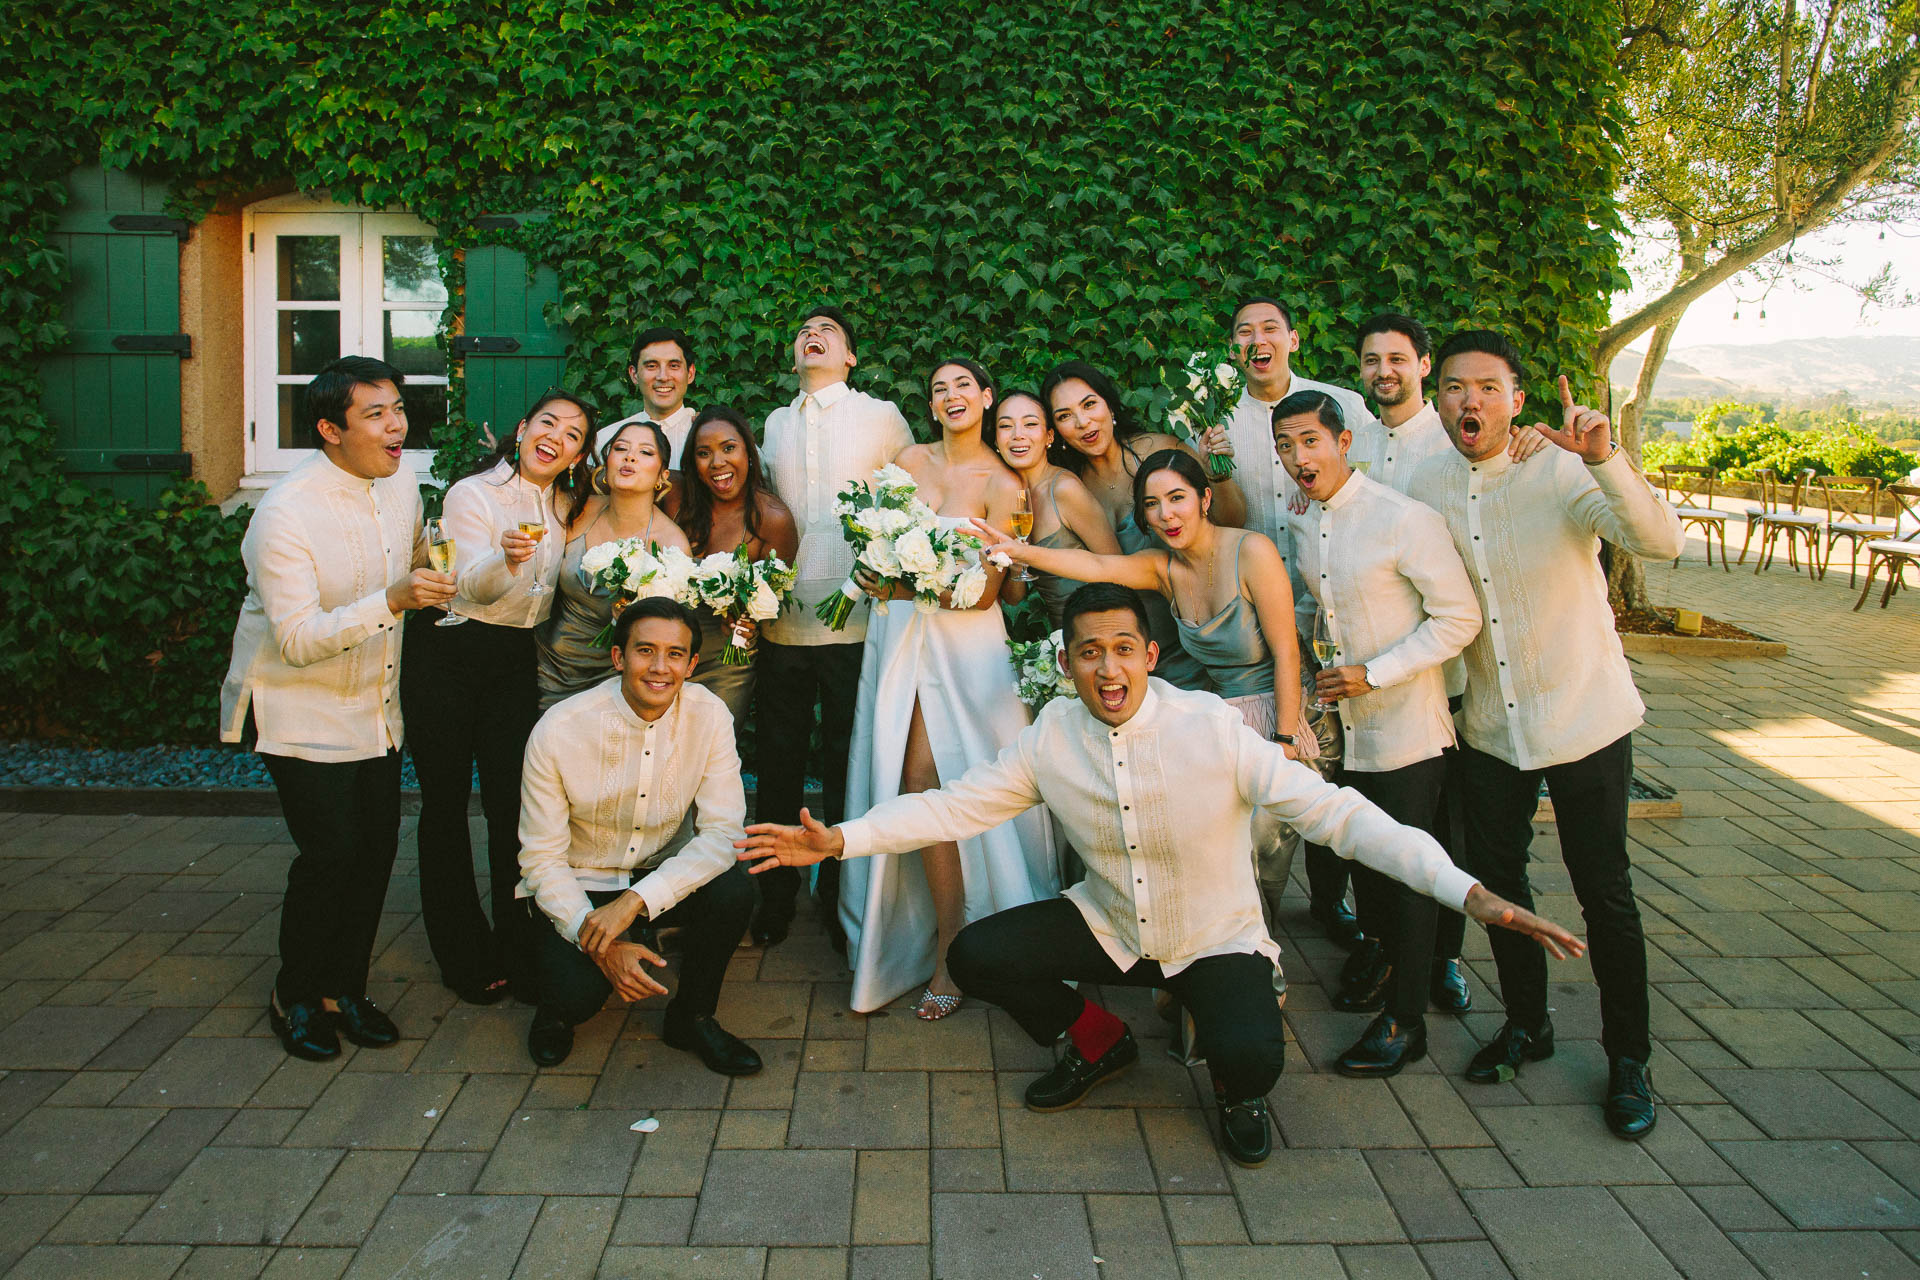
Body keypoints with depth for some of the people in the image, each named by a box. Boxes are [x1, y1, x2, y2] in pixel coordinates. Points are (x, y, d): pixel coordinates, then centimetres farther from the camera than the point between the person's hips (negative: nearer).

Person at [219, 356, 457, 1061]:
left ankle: (343, 988, 26)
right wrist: (391, 602, -38)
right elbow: (299, 640, -28)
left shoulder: (401, 484, -1)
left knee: (376, 849, 7)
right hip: (303, 712, -6)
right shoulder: (284, 514, -23)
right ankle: (293, 996, 17)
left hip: (376, 707, 6)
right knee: (329, 855, -8)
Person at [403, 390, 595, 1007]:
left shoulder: (564, 504, 8)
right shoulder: (473, 493, -11)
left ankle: (515, 949, 12)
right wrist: (506, 557, -44)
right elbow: (474, 586, -24)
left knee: (513, 803, 2)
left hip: (514, 661, 5)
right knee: (445, 803, 4)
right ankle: (463, 953, 15)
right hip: (445, 656, -4)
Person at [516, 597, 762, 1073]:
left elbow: (722, 832, -18)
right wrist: (595, 940, -28)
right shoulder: (558, 731, -20)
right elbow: (542, 857, -13)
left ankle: (691, 1017, 0)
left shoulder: (708, 716, -15)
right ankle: (559, 1005, 13)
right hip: (579, 885, -2)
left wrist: (634, 900, -31)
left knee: (733, 891, -27)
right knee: (579, 993, -28)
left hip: (665, 874, 2)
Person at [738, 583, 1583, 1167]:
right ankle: (1096, 1043, 17)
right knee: (976, 957, -12)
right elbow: (954, 806, -7)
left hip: (1217, 940, -4)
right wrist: (840, 840, -16)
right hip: (1108, 927, 4)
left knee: (1251, 1057, -32)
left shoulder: (1212, 728, -22)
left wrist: (1471, 894, -33)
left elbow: (1335, 813, -25)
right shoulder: (1051, 735, -11)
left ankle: (1236, 1092, 11)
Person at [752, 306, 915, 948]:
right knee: (778, 767, 10)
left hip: (856, 624, -3)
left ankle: (842, 900, 20)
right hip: (782, 623, 4)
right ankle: (776, 896, 25)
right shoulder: (775, 424, 15)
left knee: (848, 770, 5)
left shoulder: (882, 416, 4)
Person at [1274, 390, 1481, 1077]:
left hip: (1406, 722, -6)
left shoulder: (1404, 518, -18)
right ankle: (1384, 963, 41)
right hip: (1345, 725, 7)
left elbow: (1459, 618, -16)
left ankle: (1405, 1020, 15)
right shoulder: (1300, 526, 3)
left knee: (1408, 870, 2)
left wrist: (1374, 673, -20)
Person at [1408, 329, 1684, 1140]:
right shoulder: (1427, 487, -1)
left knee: (1604, 892, 4)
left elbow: (1661, 542, -29)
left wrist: (1606, 460, -42)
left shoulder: (1563, 472, -15)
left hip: (1584, 716, -4)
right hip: (1490, 724, 4)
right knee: (1496, 880, 13)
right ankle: (1526, 1024, 35)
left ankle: (1628, 1059, 22)